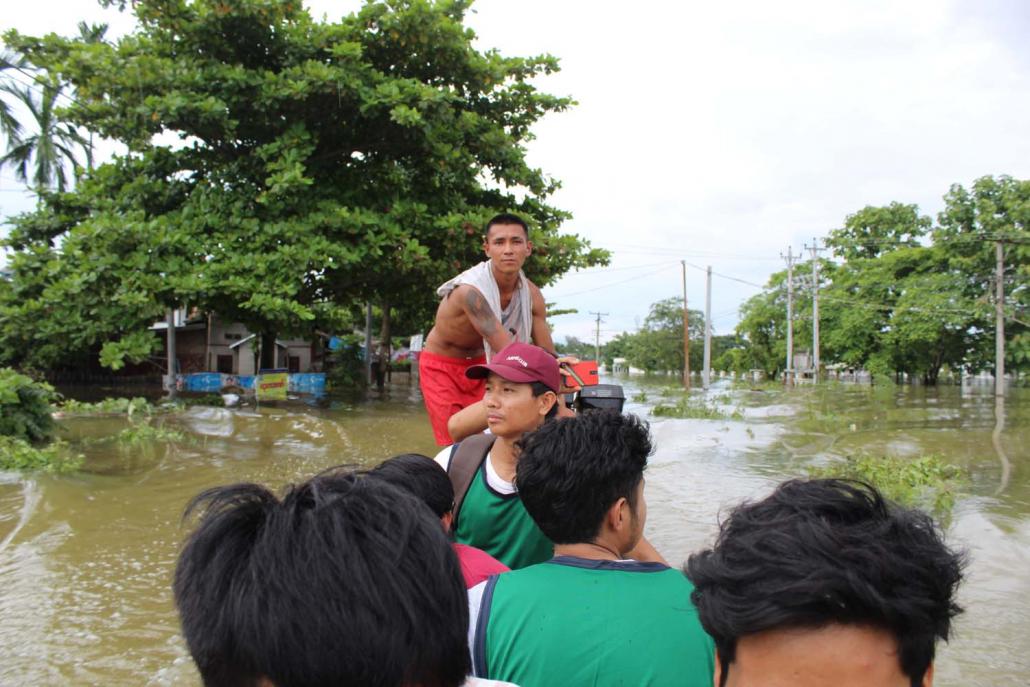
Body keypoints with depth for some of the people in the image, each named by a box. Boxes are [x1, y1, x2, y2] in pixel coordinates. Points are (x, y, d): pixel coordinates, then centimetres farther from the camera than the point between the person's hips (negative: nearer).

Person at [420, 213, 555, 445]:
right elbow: (506, 350, -39)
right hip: (441, 367, -5)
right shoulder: (471, 289, -34)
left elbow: (547, 355, -9)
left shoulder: (531, 294, -14)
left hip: (480, 364, 6)